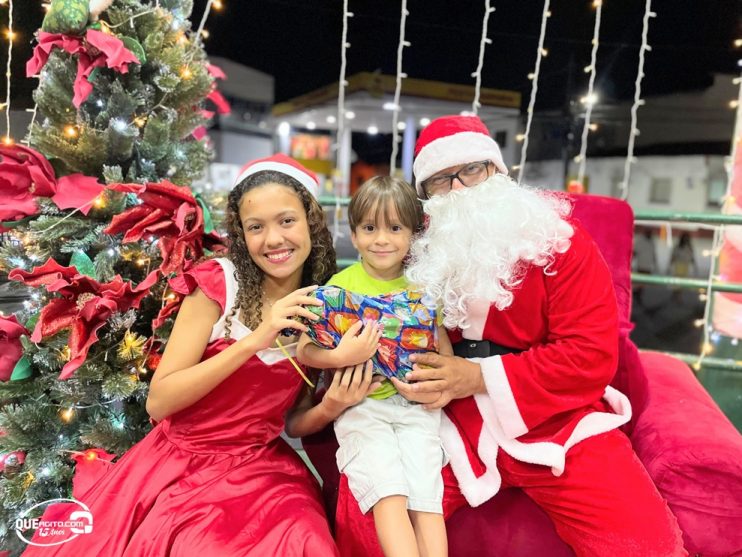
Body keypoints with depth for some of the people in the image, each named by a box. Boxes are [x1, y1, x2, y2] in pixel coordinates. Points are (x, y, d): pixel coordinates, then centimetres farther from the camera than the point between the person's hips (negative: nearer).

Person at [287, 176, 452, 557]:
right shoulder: (341, 284, 0)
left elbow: (444, 350, 12)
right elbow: (304, 350, -3)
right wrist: (340, 356, -21)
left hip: (415, 405, 2)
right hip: (360, 405, -1)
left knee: (426, 494, -12)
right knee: (387, 490, -18)